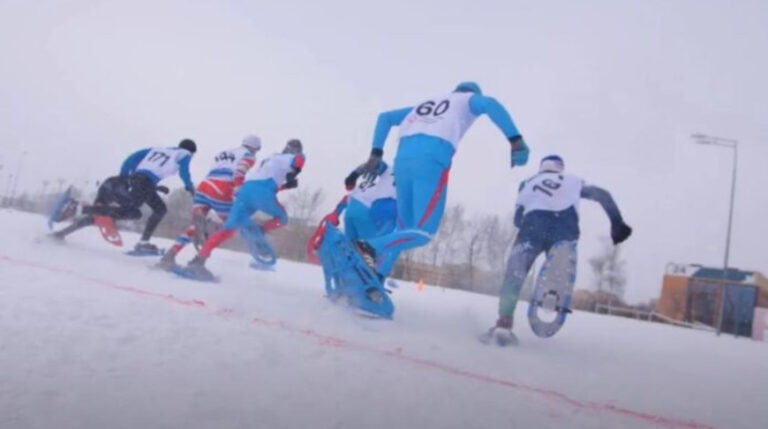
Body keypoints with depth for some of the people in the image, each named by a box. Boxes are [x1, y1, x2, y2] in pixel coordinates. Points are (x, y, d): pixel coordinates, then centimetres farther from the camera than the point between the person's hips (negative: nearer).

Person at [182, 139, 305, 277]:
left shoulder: (270, 159, 38)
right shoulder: (290, 158, 18)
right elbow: (300, 159, -5)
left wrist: (286, 185, 36)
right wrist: (292, 176, 7)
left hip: (245, 189, 6)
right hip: (261, 191, -6)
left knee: (229, 228, -2)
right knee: (281, 218, 17)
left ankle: (198, 261, -15)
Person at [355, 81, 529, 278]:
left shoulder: (424, 104, 37)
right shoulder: (469, 100, 22)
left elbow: (385, 117, 30)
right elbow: (490, 103, -2)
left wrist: (376, 154, 24)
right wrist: (516, 140, -8)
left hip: (403, 159, 6)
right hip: (431, 161, -6)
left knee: (404, 229, 16)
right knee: (423, 232, -6)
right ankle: (369, 247, -25)